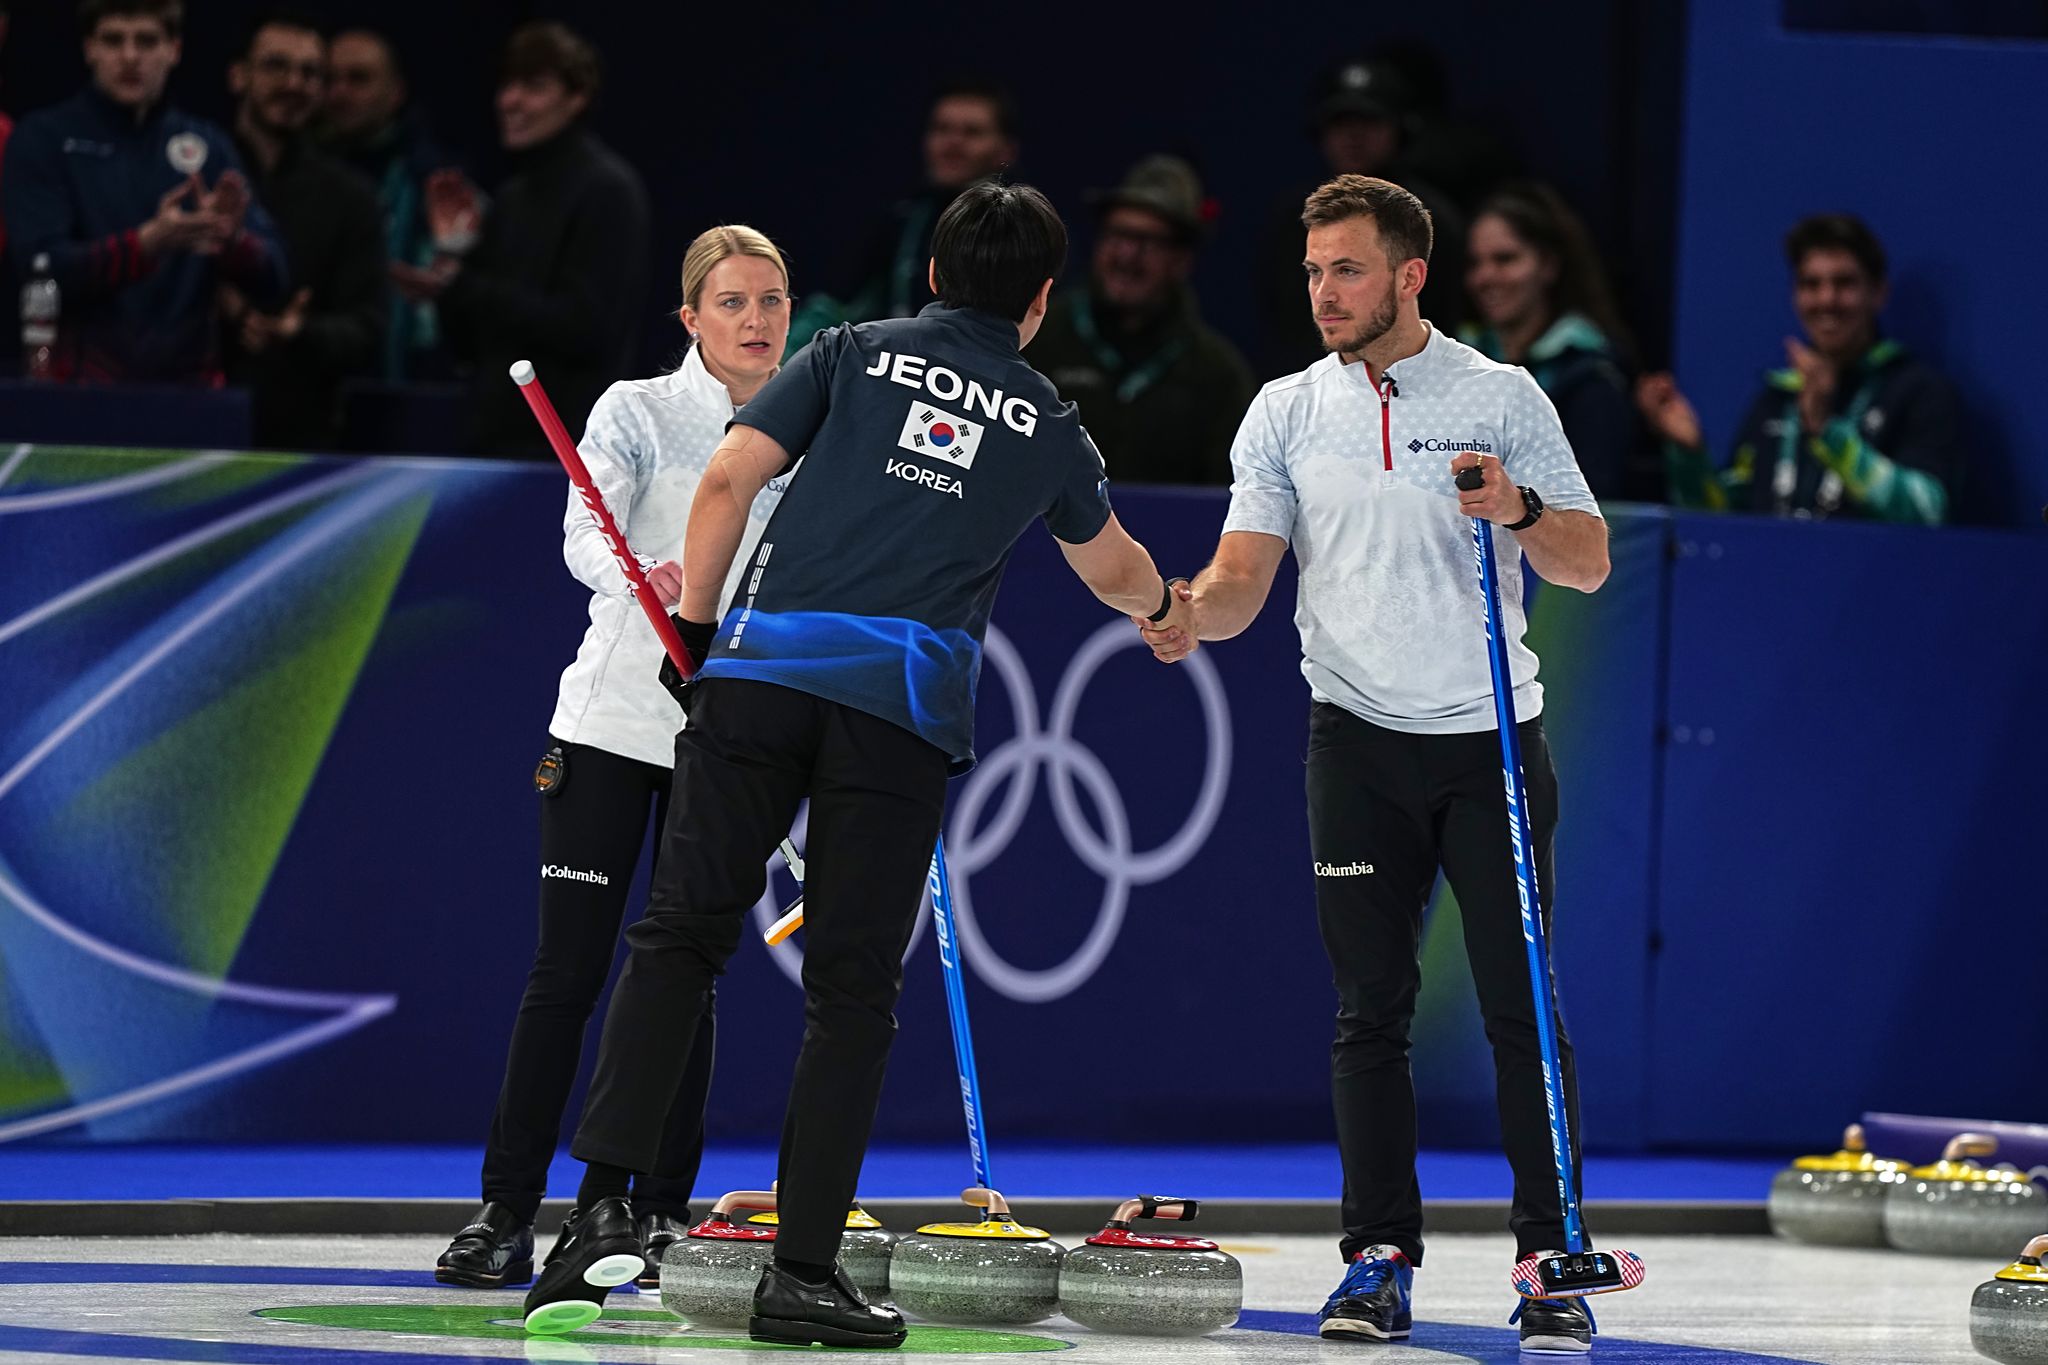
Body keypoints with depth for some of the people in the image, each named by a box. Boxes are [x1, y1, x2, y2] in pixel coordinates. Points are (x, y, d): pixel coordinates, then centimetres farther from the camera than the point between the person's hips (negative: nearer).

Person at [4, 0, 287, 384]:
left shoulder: (208, 146, 9)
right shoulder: (44, 139, 0)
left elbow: (271, 280, 4)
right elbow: (41, 266, -12)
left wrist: (230, 238, -18)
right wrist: (149, 242, -25)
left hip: (187, 383, 3)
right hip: (82, 387, -3)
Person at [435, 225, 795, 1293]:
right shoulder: (636, 413, -1)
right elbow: (583, 540, -15)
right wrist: (642, 574, -37)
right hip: (615, 714, -3)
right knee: (568, 968, -5)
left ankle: (661, 1214, 11)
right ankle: (507, 1214, -2)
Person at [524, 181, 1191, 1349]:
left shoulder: (855, 354, 16)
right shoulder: (1047, 423, 19)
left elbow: (728, 479, 6)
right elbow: (1112, 571, 38)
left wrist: (694, 627, 14)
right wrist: (1168, 606, 60)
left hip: (762, 668, 0)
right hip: (905, 703, 0)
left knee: (681, 935, 4)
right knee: (853, 987, 4)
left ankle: (607, 1208, -10)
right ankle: (804, 1270, 1)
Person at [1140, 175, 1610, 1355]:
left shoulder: (1502, 398, 0)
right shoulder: (1287, 413, 5)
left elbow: (1590, 562, 0)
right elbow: (1244, 573, -1)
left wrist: (1519, 511, -20)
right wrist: (1190, 615, -22)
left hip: (1493, 738, -2)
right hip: (1361, 738, 2)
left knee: (1522, 1009, -3)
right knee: (1371, 1010, 0)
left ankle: (1551, 1260, 2)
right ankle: (1380, 1257, 5)